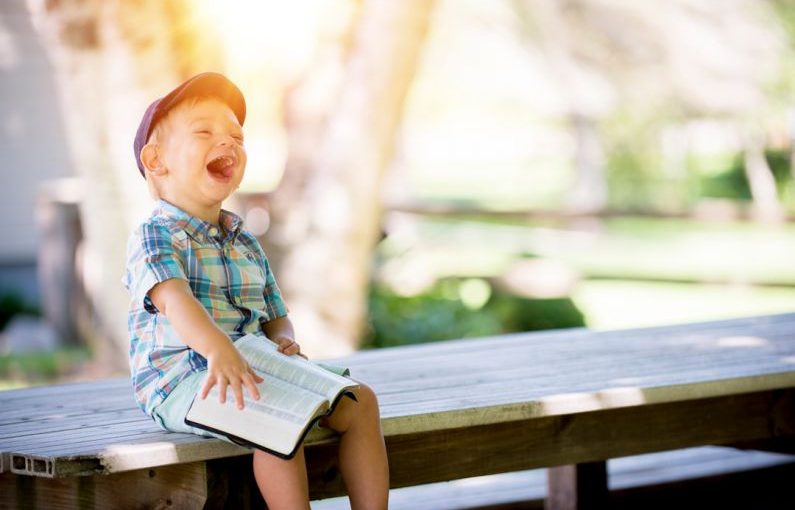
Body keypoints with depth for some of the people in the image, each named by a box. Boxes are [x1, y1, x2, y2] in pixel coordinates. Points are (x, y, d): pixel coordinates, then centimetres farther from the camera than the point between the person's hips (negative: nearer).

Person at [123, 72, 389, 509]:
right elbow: (174, 298, -27)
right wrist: (218, 348, -47)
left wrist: (283, 341, -6)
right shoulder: (153, 236, -7)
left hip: (253, 370, 8)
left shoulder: (246, 244, 19)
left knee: (359, 401, -2)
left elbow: (276, 316, 21)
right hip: (181, 379, -8)